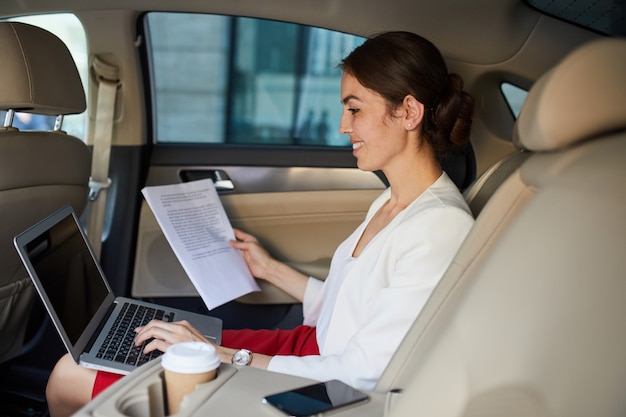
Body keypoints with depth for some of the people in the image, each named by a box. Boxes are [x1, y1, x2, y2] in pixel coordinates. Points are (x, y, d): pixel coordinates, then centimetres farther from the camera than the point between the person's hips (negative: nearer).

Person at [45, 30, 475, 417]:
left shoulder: (440, 230, -24)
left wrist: (223, 357, -20)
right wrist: (272, 269, 21)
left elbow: (361, 374, -24)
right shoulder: (390, 204, 6)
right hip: (309, 346, 9)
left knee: (71, 380, -5)